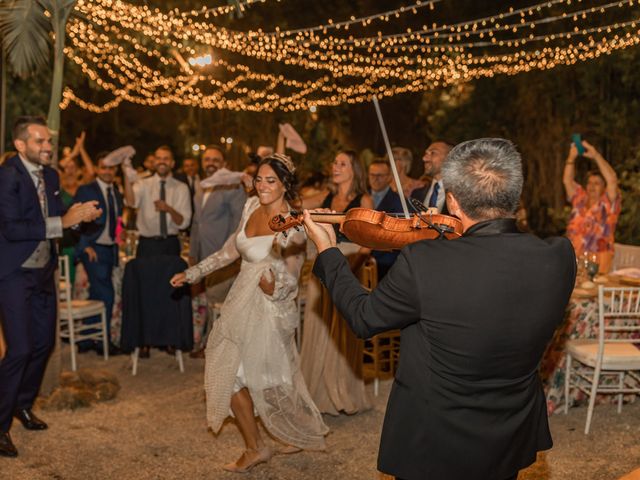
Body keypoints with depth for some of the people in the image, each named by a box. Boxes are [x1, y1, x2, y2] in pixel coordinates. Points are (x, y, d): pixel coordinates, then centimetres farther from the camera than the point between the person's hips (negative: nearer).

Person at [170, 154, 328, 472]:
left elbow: (288, 283, -22)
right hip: (242, 303, 7)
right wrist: (193, 273, 14)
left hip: (268, 309, -7)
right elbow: (232, 250, 13)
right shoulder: (251, 207, 1)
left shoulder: (293, 226, -19)